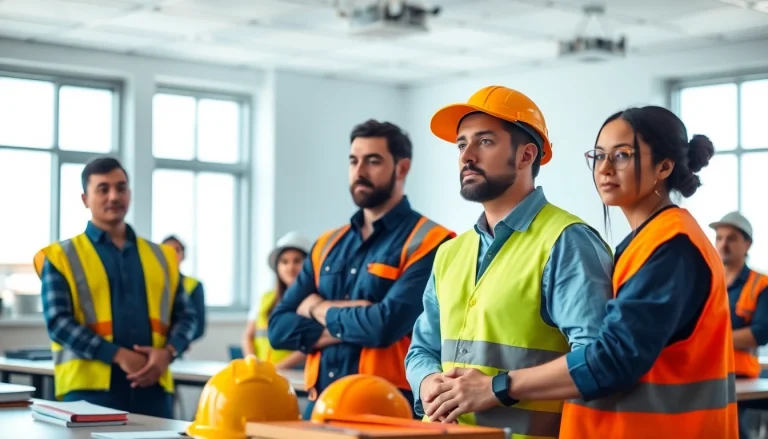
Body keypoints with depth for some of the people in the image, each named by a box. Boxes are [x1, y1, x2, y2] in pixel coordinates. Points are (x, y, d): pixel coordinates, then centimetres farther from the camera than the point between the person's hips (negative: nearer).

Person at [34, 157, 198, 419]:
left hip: (153, 386, 3)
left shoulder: (162, 256, 16)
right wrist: (118, 355, -16)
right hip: (90, 386, -3)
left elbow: (186, 315, 16)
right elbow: (58, 322, -6)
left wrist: (168, 352, -7)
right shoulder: (62, 257, 4)